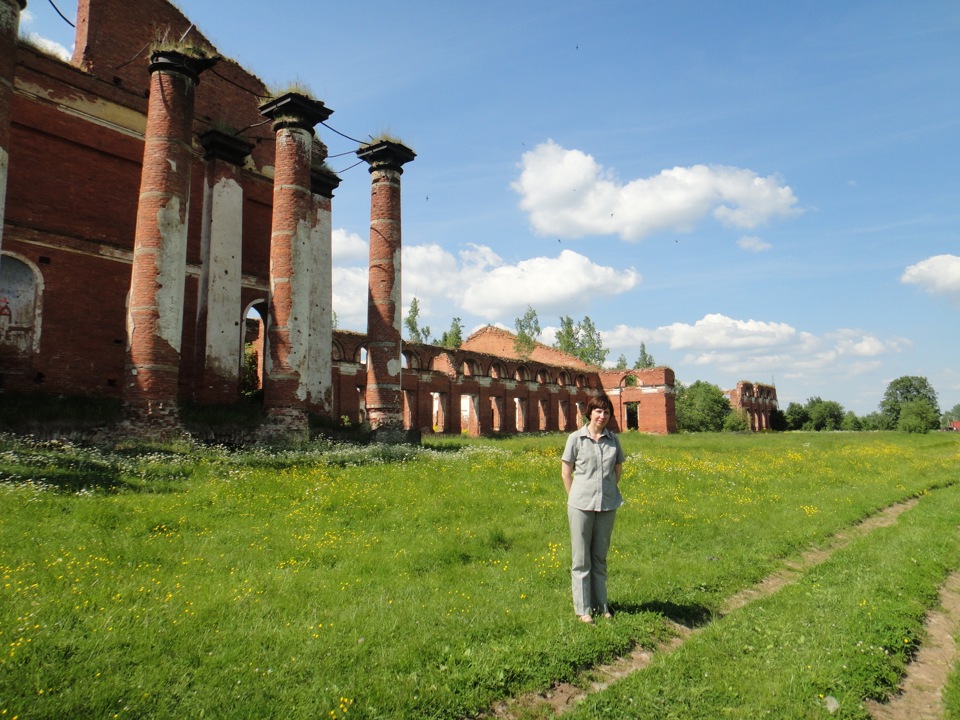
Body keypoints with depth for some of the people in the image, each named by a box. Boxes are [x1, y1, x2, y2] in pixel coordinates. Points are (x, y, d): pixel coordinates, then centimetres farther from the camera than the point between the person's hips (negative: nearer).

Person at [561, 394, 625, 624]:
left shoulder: (613, 439, 4)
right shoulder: (576, 438, -5)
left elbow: (618, 469, 15)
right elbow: (566, 472, 1)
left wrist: (608, 492, 10)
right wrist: (577, 497, 2)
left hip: (607, 506, 3)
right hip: (581, 505, -3)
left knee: (600, 558, 14)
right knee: (581, 559, 6)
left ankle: (601, 606, 25)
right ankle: (583, 609, 15)